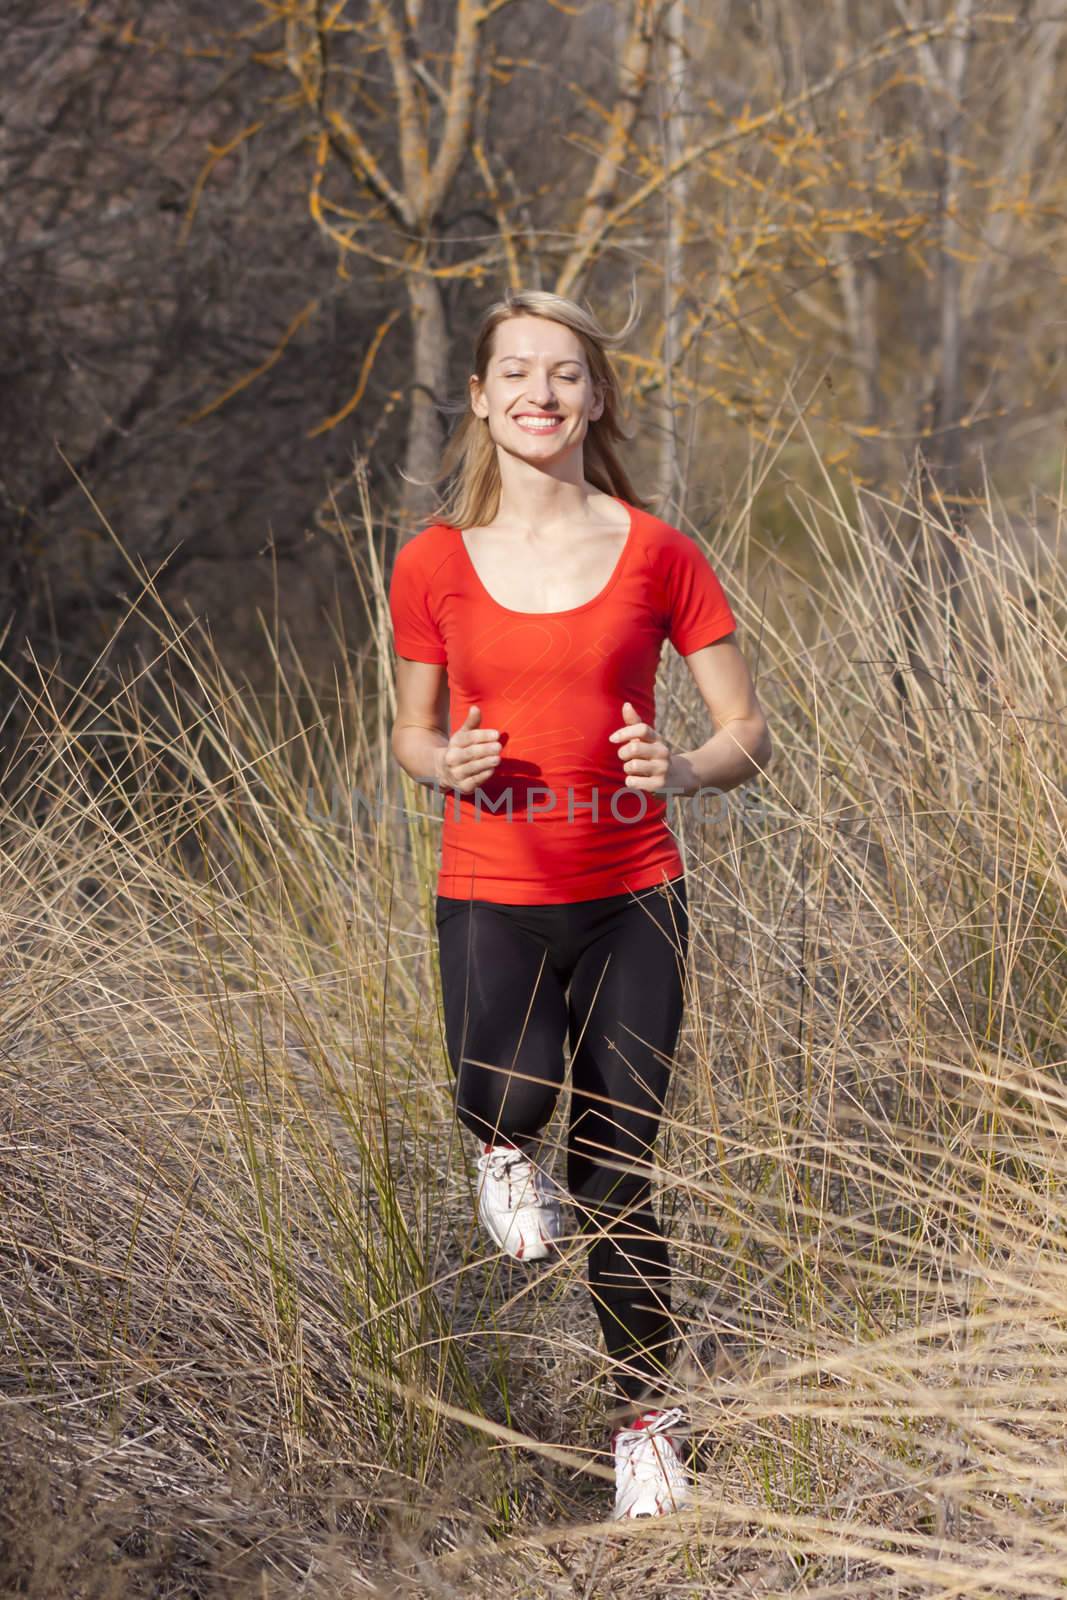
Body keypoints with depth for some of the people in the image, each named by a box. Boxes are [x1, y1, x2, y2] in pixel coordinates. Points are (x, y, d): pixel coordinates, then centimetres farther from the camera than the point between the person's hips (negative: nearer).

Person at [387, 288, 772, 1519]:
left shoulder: (657, 554, -1)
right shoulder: (433, 565, 1)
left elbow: (747, 734, 3)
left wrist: (682, 770, -19)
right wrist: (448, 763, -11)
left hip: (630, 896, 0)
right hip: (492, 894, 0)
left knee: (617, 1185, 5)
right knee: (514, 1092, -30)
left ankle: (647, 1420, 24)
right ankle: (503, 1146, 8)